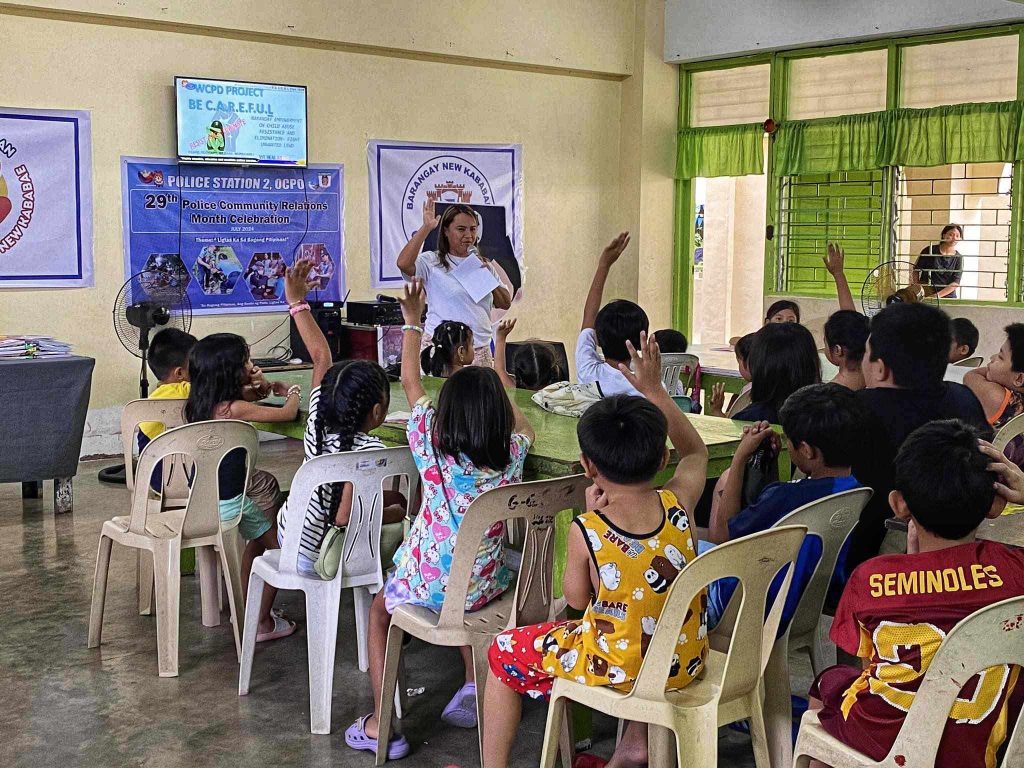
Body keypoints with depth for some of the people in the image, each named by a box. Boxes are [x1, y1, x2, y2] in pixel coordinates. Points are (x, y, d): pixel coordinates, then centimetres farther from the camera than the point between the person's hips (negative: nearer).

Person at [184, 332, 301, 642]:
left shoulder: (195, 405, 0)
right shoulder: (235, 409, -21)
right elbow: (288, 413, -10)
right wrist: (292, 391, 10)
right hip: (228, 503, -8)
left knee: (260, 534, 28)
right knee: (277, 545, 13)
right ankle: (262, 623, 17)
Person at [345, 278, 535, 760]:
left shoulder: (432, 446, -14)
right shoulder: (512, 455, -11)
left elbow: (410, 381, 1)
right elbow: (523, 426, 14)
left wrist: (413, 322, 13)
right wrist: (500, 392, 30)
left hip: (427, 585, -2)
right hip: (484, 586, 3)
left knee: (379, 610, 26)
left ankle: (380, 724, 16)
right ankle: (473, 689, 30)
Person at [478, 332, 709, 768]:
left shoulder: (587, 531, -23)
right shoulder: (678, 504, -14)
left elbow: (576, 599, -4)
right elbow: (695, 451, 10)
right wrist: (653, 389, 11)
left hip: (615, 669, -4)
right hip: (686, 662, 4)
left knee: (505, 651, 17)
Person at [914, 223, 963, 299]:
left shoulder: (958, 258, 4)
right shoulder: (929, 251, 2)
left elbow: (955, 283, -3)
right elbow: (916, 270, 8)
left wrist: (938, 295, -15)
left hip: (947, 297, 2)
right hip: (925, 295, -1)